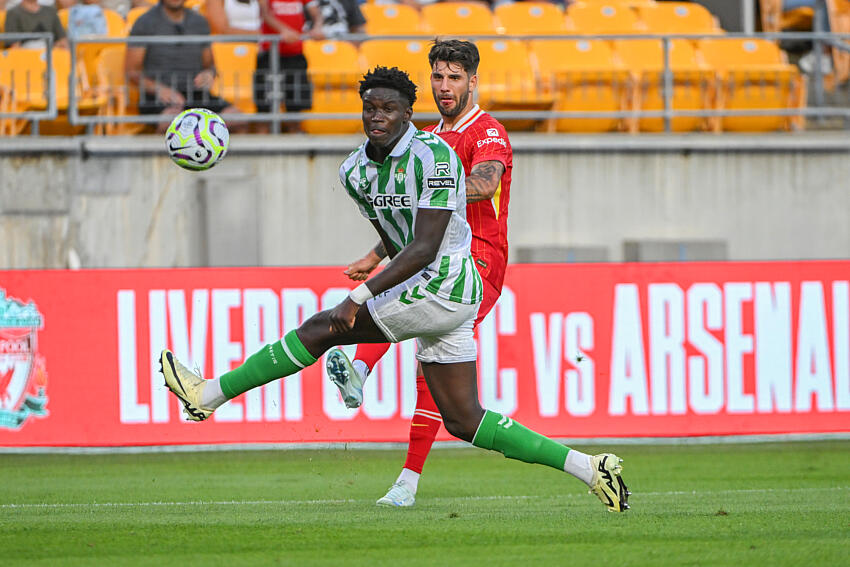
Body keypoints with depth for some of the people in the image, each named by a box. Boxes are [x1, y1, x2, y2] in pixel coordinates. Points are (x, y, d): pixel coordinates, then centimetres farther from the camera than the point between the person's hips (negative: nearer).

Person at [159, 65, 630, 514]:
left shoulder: (434, 157, -17)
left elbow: (425, 248, -24)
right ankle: (589, 469, 9)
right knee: (463, 421, 7)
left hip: (443, 287, -10)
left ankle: (210, 394, -3)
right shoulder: (355, 171, 7)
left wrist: (360, 296, -30)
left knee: (322, 328, -10)